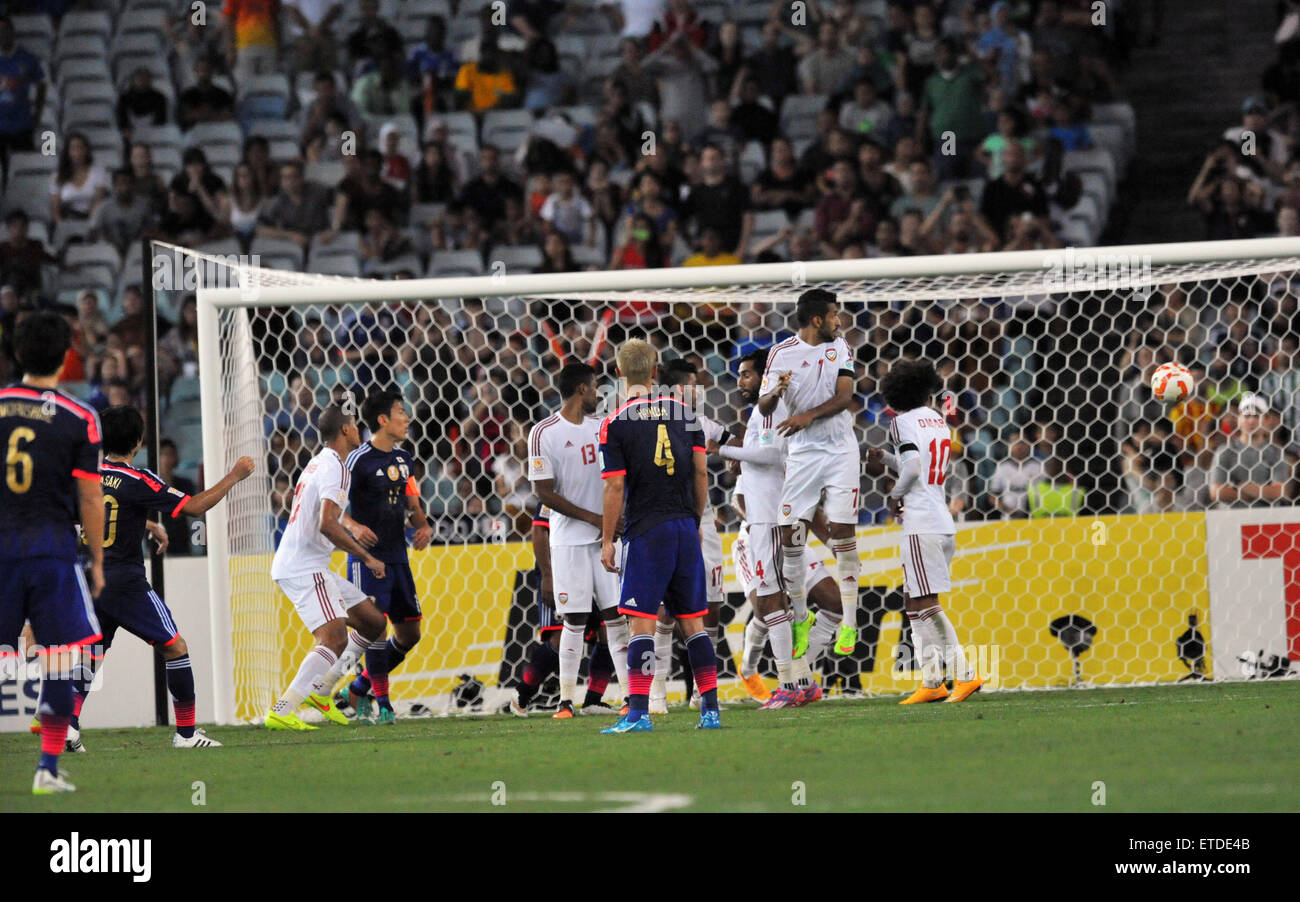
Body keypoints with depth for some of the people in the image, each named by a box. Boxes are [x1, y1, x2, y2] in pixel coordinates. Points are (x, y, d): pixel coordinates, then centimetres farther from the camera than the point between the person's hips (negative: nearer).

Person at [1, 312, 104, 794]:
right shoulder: (79, 419, -4)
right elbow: (90, 500, -1)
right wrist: (97, 562, 9)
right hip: (53, 546, -2)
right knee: (60, 662, 2)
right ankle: (48, 768, 0)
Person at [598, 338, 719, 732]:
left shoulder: (616, 424, -6)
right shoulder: (684, 413, 8)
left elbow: (616, 487, -8)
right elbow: (701, 473, 8)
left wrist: (607, 541, -2)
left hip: (646, 532, -5)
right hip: (685, 528, 5)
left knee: (642, 622, -6)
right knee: (692, 621, 9)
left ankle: (639, 712, -13)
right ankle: (710, 710, 9)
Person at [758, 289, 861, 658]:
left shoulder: (840, 347, 4)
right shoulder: (781, 354, -2)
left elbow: (844, 397, -5)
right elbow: (763, 408, -1)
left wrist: (808, 416, -19)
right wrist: (776, 394, -24)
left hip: (840, 451, 1)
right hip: (803, 454, -1)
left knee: (843, 533, -5)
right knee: (791, 534, -5)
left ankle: (849, 624, 2)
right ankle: (800, 617, 13)